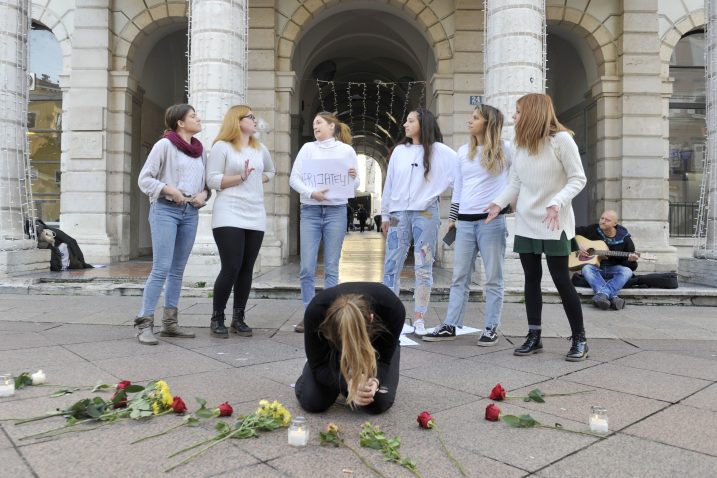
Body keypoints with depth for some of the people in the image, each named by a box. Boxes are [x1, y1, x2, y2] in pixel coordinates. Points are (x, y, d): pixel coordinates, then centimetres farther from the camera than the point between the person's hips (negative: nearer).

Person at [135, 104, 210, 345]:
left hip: (190, 213, 6)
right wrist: (169, 189, -16)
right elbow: (144, 178, -3)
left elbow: (207, 180, 19)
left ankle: (169, 323, 16)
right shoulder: (165, 145, -2)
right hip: (165, 210, -6)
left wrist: (204, 193, -1)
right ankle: (144, 323, -4)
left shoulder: (200, 149, 14)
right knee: (161, 268, -11)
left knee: (177, 270, 9)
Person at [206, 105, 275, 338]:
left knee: (246, 269, 5)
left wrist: (258, 180, 14)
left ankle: (238, 318, 14)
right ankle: (217, 318, 5)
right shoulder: (222, 146, -1)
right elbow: (212, 180, -8)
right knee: (231, 268, -11)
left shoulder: (260, 149, 15)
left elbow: (270, 171, 33)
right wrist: (240, 177, -17)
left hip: (255, 217, 6)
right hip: (229, 216, -5)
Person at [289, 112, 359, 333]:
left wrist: (353, 178, -14)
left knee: (331, 267, 3)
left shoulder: (346, 150, 7)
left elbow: (355, 184, 9)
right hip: (310, 211, 1)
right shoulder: (308, 148, 9)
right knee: (307, 267, -1)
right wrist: (311, 192, -14)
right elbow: (294, 178, 2)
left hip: (336, 211, -1)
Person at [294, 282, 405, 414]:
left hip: (377, 342, 0)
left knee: (379, 402, -19)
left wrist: (374, 380, -45)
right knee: (310, 401, -16)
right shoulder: (315, 311, -39)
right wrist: (348, 383, -44)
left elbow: (383, 359, -23)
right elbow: (319, 365, -25)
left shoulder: (392, 309, -40)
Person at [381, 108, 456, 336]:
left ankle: (419, 320, 10)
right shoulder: (399, 151, 11)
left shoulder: (439, 151, 0)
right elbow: (389, 184, 12)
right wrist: (385, 214, 12)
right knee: (391, 265, 2)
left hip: (426, 214, -3)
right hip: (399, 214, 3)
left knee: (423, 268, 2)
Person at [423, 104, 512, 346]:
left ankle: (491, 328, 12)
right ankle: (450, 326, 14)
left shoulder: (505, 149, -1)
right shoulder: (463, 151, 13)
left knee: (493, 277, 3)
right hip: (465, 221, 5)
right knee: (459, 277, 8)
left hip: (492, 220, -5)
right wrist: (452, 217, 14)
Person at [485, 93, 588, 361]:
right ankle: (534, 336, 17)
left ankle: (579, 339, 12)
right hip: (526, 224, 6)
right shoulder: (521, 143, 9)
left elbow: (578, 179, -11)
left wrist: (556, 204, -25)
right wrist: (499, 203, -5)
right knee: (531, 279, 9)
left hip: (554, 225, -6)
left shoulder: (561, 139, -10)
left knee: (561, 281, -2)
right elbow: (516, 182, 10)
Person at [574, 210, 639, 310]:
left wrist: (630, 260, -25)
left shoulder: (624, 238, -4)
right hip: (594, 267, 0)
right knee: (586, 268, -33)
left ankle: (603, 294, -44)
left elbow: (631, 267, -1)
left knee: (627, 271, -31)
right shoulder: (592, 230, -3)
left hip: (613, 270, 0)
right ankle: (613, 296, -46)